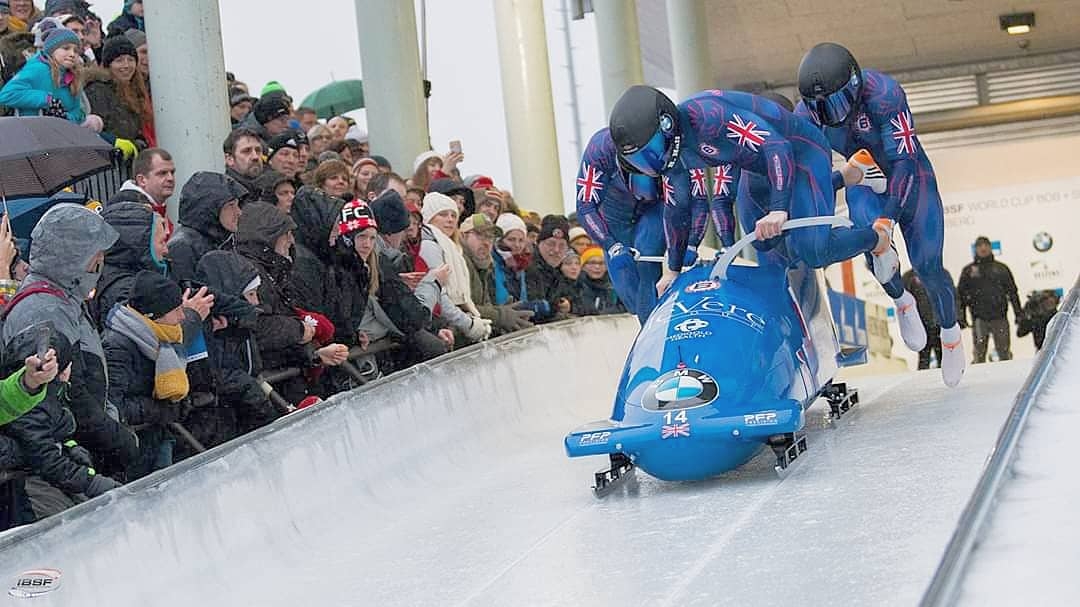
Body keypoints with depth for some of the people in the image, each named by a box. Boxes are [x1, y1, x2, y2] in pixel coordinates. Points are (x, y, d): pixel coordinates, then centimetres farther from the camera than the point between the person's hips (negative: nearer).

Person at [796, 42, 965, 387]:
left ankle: (950, 334, 22)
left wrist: (889, 217, -45)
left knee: (927, 266, -8)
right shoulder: (807, 113, -20)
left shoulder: (883, 94, -34)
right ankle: (901, 301, 0)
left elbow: (905, 161, -35)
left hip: (908, 179, -3)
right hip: (863, 184, 3)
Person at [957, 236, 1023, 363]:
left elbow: (1012, 292, 13)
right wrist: (961, 316, 0)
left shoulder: (1001, 268, 13)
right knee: (979, 354, -4)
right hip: (979, 318, 0)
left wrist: (1019, 314, 7)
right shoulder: (968, 270, 11)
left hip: (1000, 317, 0)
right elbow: (961, 294, 10)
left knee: (1004, 353, 0)